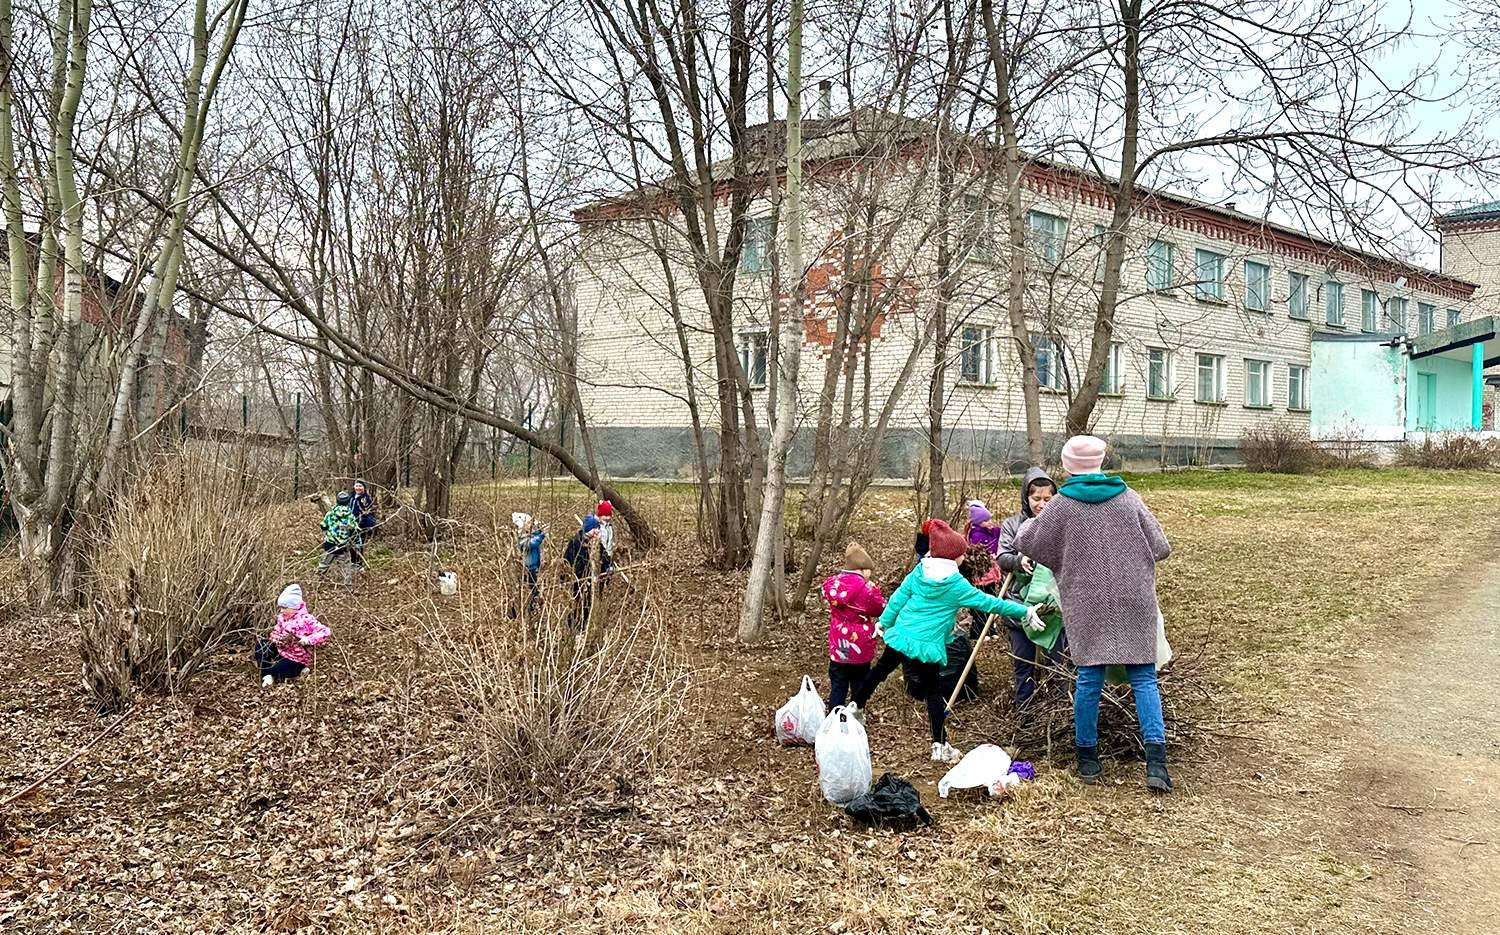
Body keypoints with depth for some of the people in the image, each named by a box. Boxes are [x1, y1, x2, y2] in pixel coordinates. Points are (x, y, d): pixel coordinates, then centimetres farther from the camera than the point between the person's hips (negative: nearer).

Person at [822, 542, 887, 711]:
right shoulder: (867, 589, -19)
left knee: (837, 687, 13)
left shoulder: (832, 584, -7)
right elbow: (881, 609, -4)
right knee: (860, 686, 14)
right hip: (860, 647, -3)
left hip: (838, 647, 3)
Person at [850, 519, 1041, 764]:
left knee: (880, 670, 24)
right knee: (933, 692, 5)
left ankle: (856, 706, 41)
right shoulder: (956, 584, -11)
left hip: (900, 636, 5)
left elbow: (898, 598, 6)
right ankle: (939, 745, 7)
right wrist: (1024, 611, 1)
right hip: (928, 647, -4)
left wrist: (884, 622, 18)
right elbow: (988, 603, -7)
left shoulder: (919, 572, 1)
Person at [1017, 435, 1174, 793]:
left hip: (1087, 605, -1)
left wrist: (1027, 525, 31)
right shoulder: (1128, 497, 1)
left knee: (1089, 679, 8)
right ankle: (1156, 761, -3)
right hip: (1134, 602, 1)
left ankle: (1087, 758, 19)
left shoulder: (1061, 505, -3)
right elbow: (1161, 547, 4)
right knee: (1144, 678, 5)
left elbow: (1026, 544, 10)